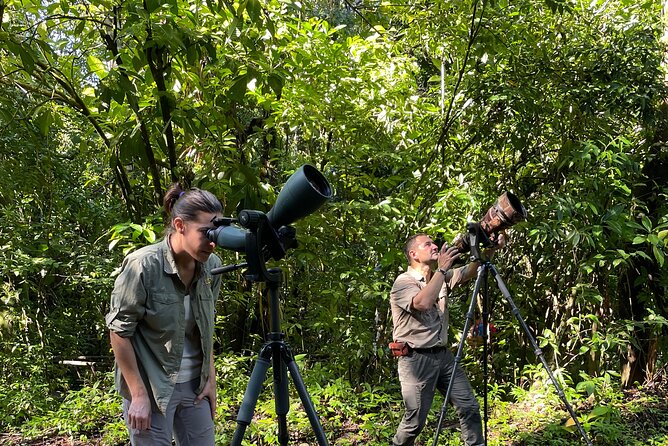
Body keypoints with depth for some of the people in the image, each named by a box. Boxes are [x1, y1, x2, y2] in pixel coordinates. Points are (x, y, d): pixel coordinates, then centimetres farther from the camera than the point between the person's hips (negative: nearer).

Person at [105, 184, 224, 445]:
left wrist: (210, 379, 7)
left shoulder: (211, 266, -2)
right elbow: (119, 331, -14)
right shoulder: (142, 265, -19)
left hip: (194, 385, 5)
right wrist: (138, 395, -14)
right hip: (151, 388, -5)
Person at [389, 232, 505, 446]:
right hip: (416, 359, -7)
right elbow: (423, 303, -29)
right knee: (415, 420, -1)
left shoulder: (442, 277, 12)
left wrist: (489, 250, -17)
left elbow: (470, 271, 1)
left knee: (470, 407, 3)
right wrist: (441, 269, -25)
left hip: (443, 355, 7)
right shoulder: (403, 282, -11)